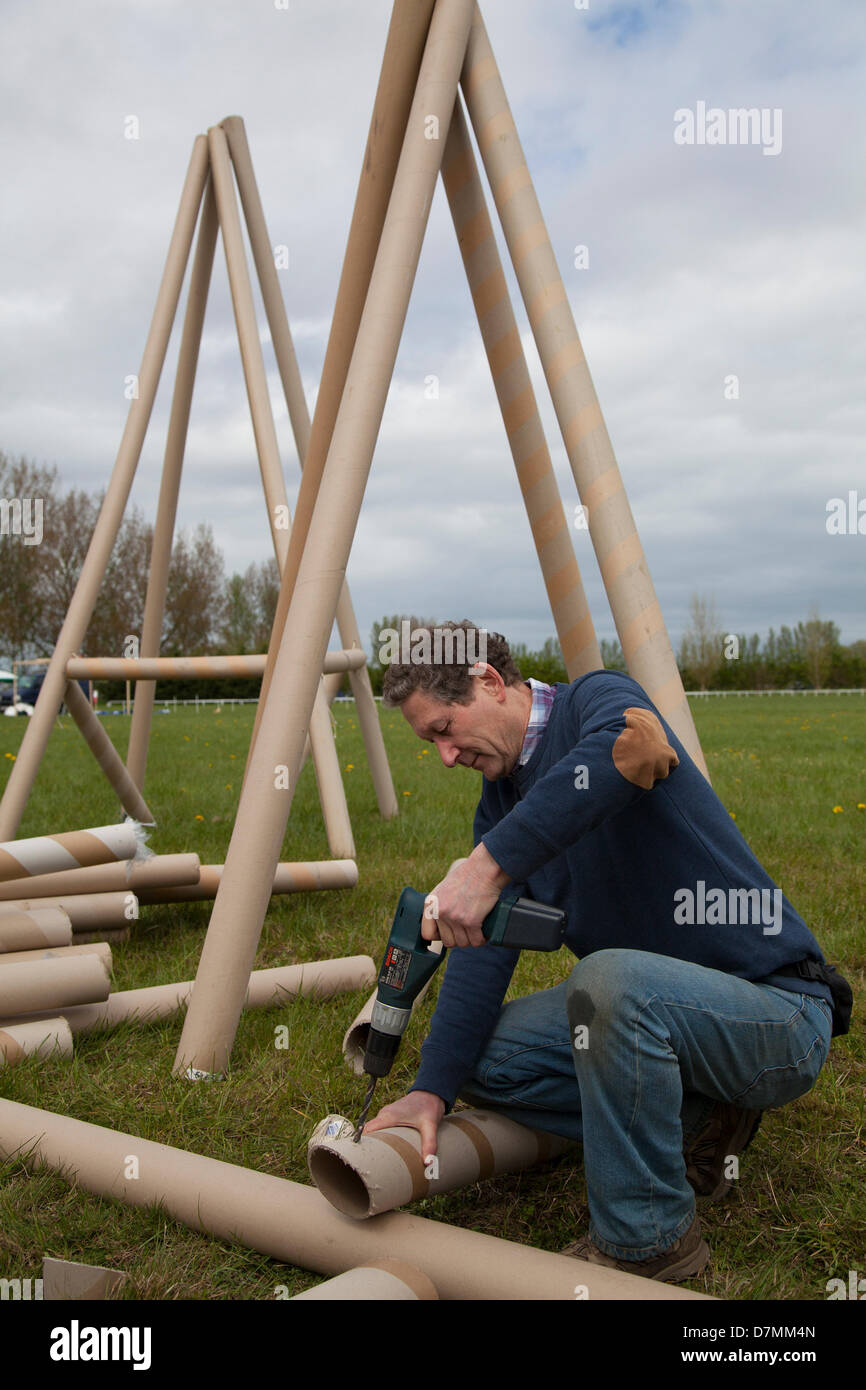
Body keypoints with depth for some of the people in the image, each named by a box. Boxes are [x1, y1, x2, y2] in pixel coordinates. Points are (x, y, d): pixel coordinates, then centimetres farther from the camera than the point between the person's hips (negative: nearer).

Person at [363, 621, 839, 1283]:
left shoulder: (598, 699, -15)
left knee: (611, 980, -36)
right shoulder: (501, 800, 7)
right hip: (641, 1005, 8)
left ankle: (648, 1240, -13)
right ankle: (697, 1121, 5)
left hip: (778, 1014, -8)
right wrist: (432, 1090, -11)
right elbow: (483, 948, 0)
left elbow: (637, 746, -41)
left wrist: (490, 863, -44)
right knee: (479, 1055, 0)